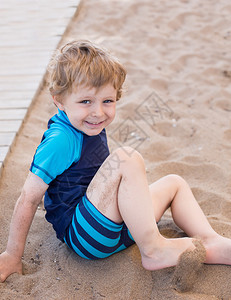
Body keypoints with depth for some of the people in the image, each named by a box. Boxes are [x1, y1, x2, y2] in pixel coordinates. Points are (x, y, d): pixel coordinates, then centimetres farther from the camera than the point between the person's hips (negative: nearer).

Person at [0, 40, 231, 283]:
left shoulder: (90, 127, 7)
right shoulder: (60, 141, -21)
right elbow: (28, 199, -20)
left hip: (114, 228, 10)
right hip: (82, 234, -9)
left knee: (174, 183, 14)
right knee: (126, 158, -29)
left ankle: (211, 244, -4)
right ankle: (152, 250, -21)